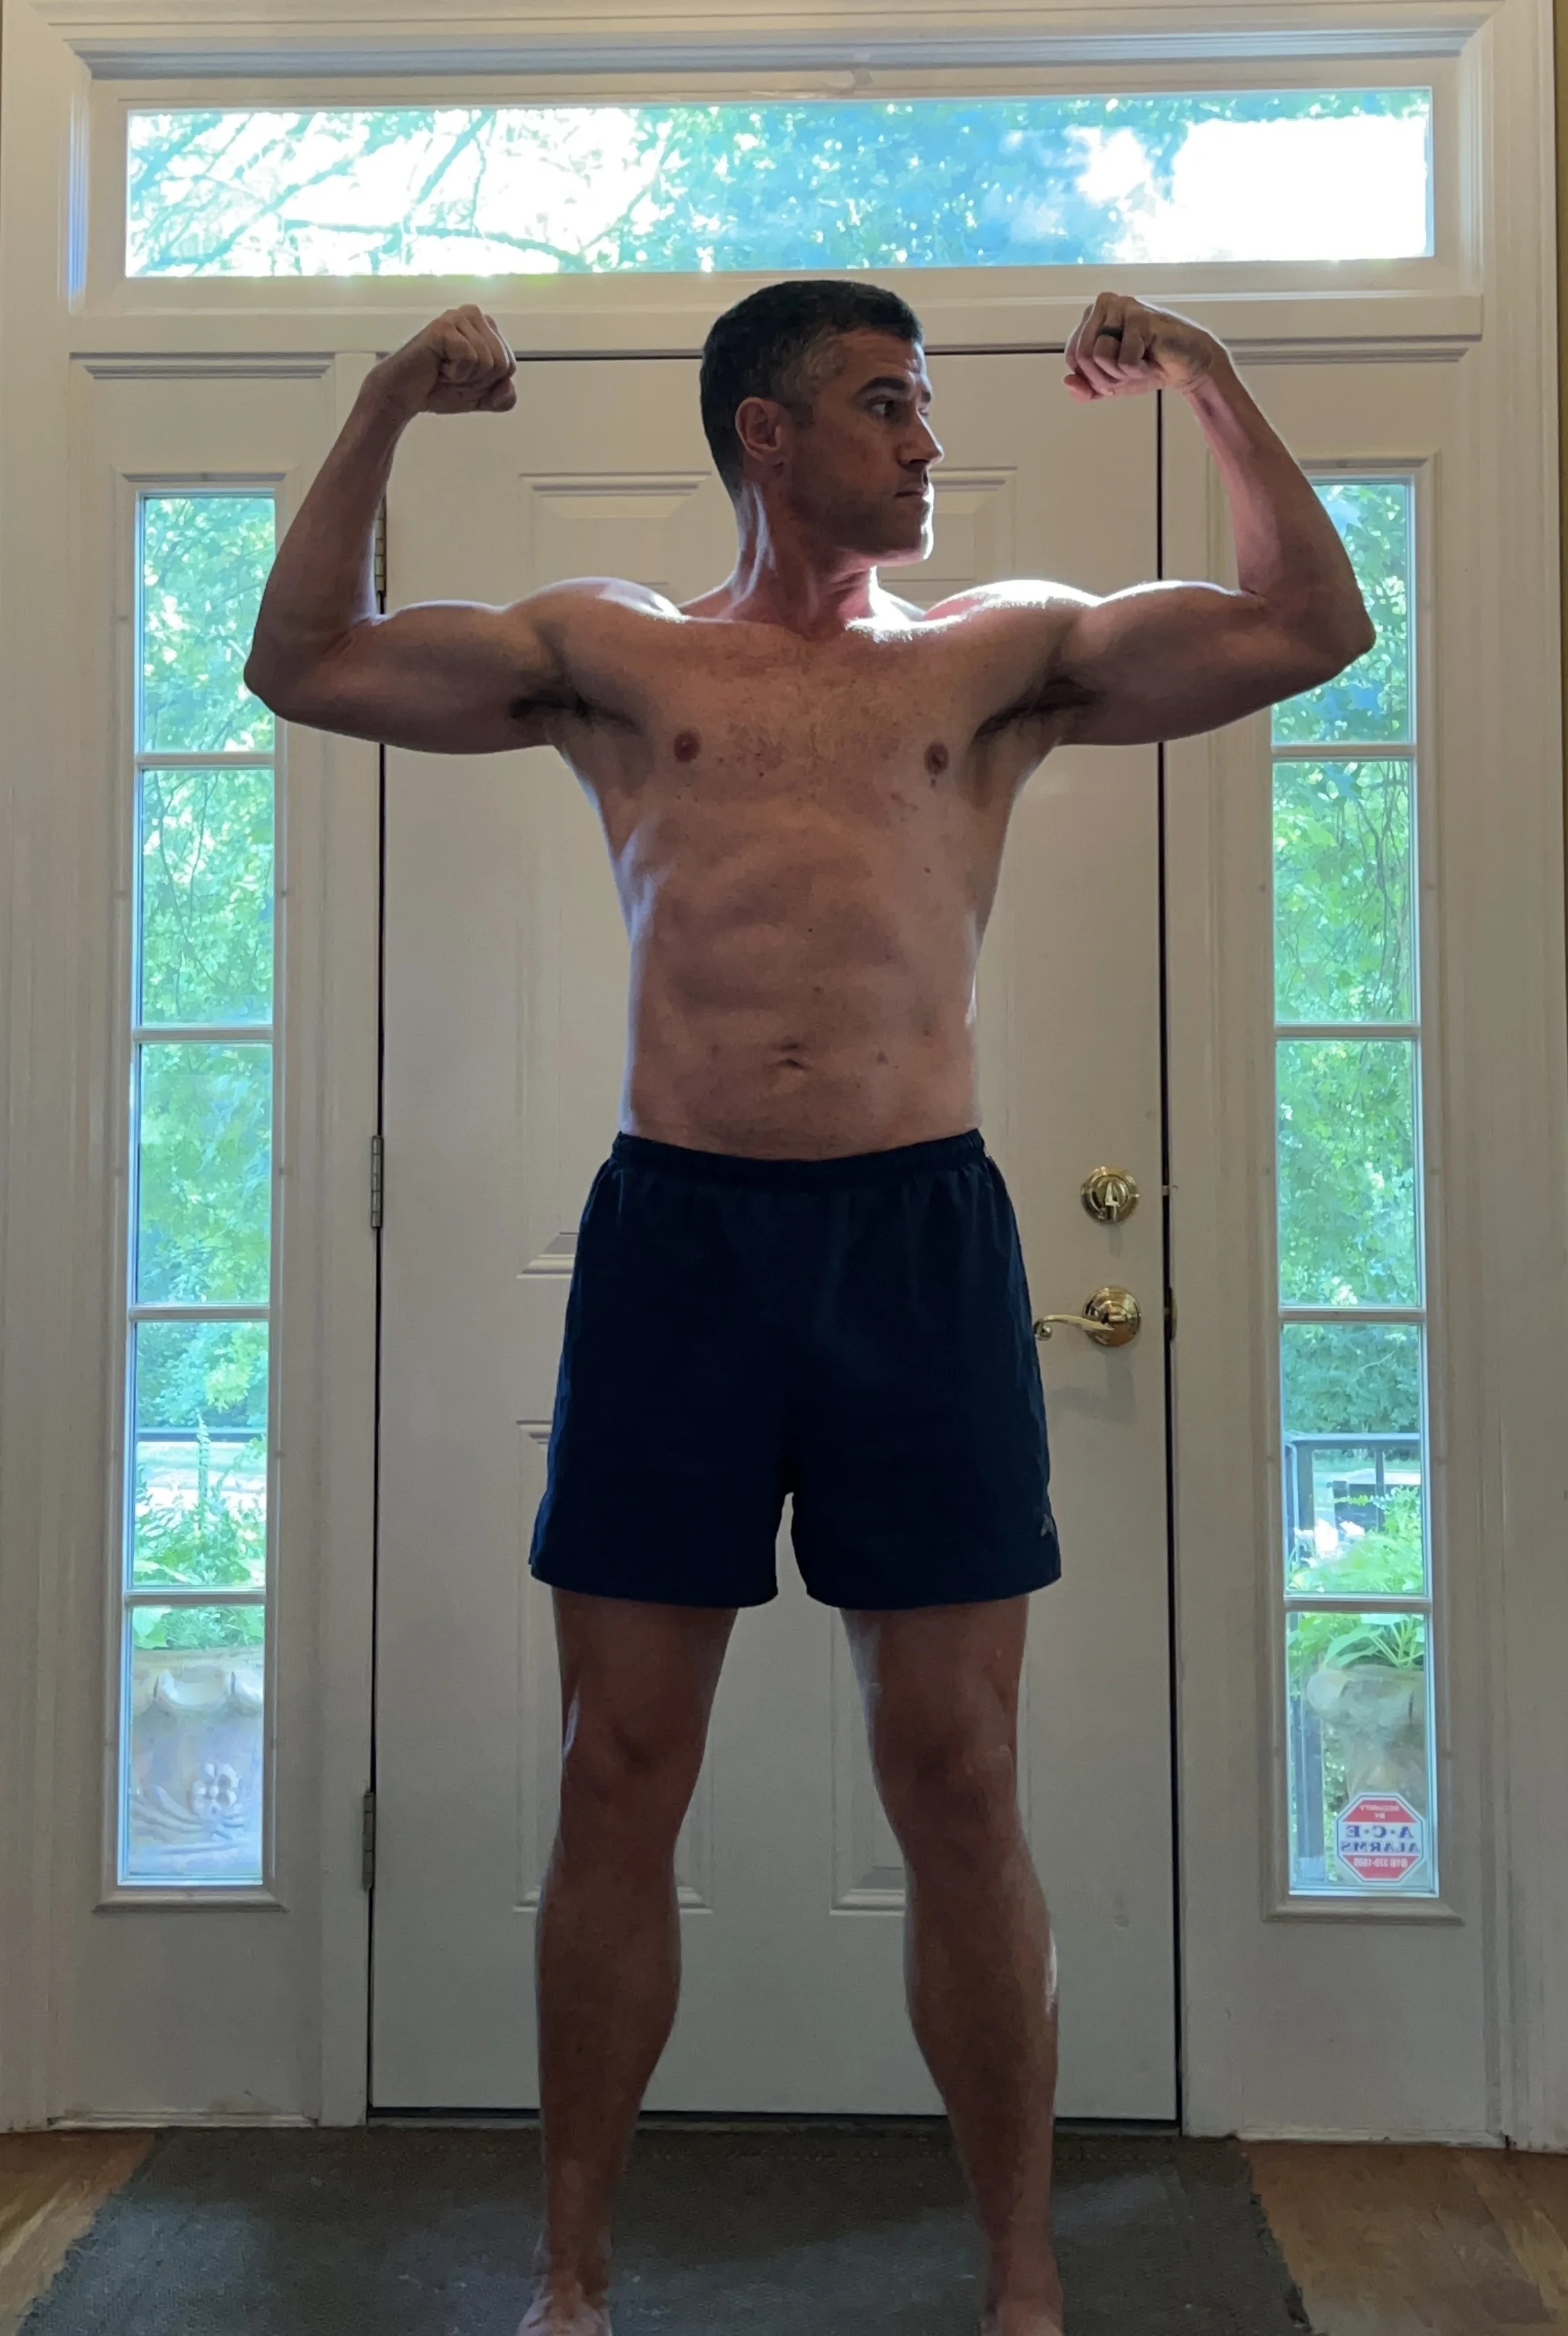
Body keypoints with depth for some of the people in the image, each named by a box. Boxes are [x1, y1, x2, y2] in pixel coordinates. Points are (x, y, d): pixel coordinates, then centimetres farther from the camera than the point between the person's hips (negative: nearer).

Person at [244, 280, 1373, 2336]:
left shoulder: (1004, 650, 14)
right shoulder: (611, 652, 13)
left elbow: (1313, 629, 12)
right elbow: (302, 664, 11)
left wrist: (1209, 386, 9)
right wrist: (387, 414, 6)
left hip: (918, 1234, 0)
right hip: (675, 1230, 0)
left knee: (959, 1784, 4)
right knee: (620, 1780, 6)